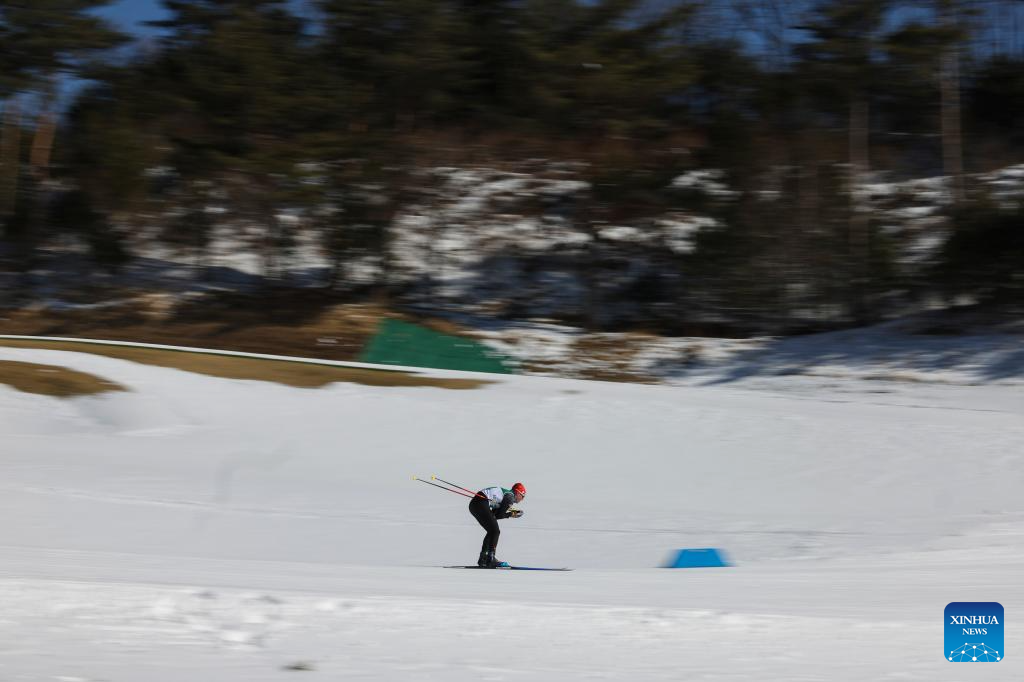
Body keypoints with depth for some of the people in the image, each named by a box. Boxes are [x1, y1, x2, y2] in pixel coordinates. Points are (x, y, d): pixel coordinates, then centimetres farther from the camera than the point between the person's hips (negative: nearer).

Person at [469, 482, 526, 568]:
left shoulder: (505, 493, 23)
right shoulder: (510, 497, -3)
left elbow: (494, 514, 18)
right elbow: (498, 515, -6)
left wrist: (511, 512, 13)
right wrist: (510, 514, 8)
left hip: (473, 504, 10)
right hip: (481, 504, -10)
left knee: (492, 531, 18)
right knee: (495, 531, -4)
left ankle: (482, 560, 18)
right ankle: (490, 559, -12)